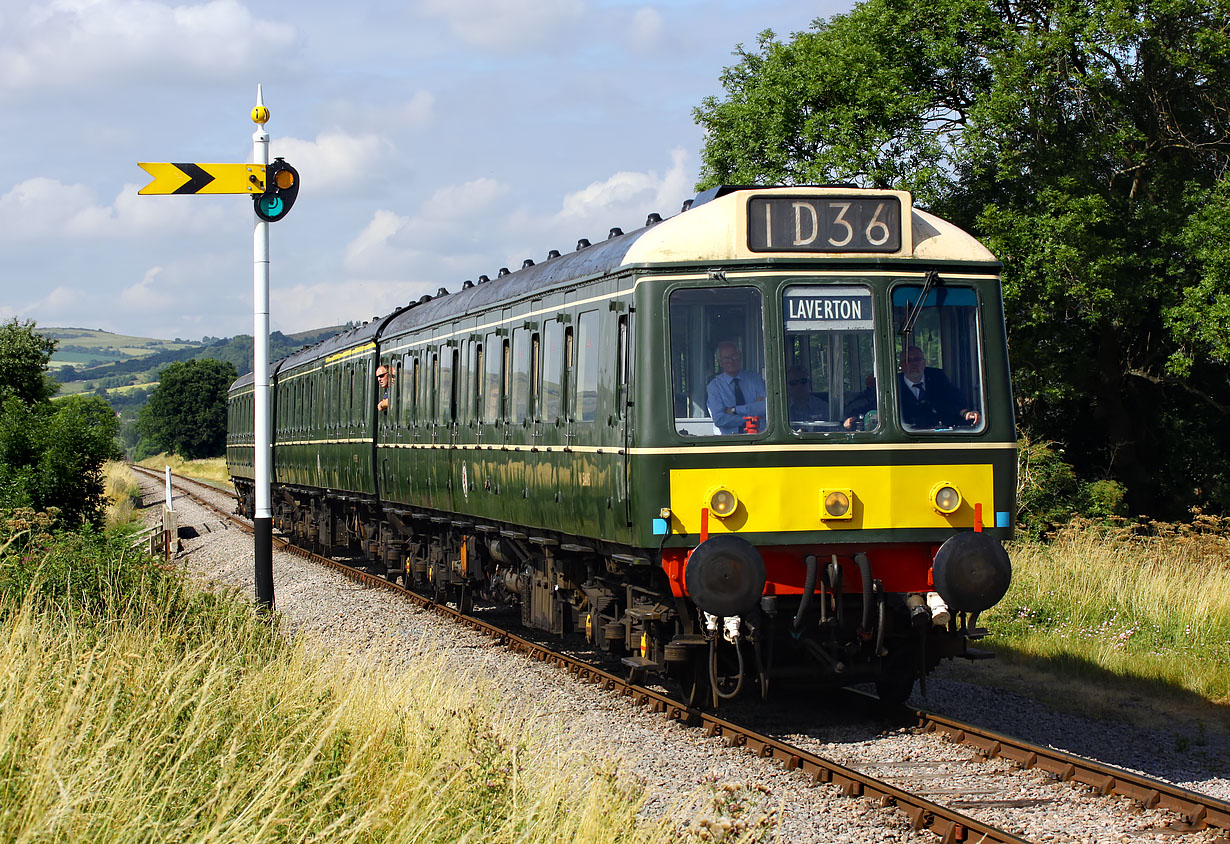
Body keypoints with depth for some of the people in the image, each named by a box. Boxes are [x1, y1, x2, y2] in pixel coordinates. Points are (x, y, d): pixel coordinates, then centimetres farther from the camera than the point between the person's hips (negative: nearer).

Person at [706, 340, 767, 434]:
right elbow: (719, 419, -7)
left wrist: (735, 410, -8)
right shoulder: (715, 385, 5)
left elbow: (767, 406, -5)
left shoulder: (755, 380, 10)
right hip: (727, 440, 0)